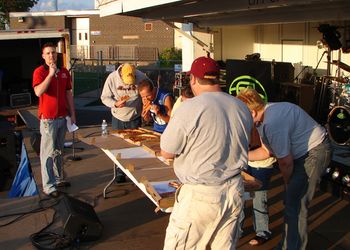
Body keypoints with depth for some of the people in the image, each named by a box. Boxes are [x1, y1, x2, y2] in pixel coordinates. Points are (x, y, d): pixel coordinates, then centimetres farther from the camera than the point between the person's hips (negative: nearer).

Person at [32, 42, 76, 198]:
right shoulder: (39, 72, -7)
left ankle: (58, 178, 27)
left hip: (62, 117, 6)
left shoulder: (64, 72, 9)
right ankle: (48, 186, 1)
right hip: (48, 118, -5)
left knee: (59, 150, 15)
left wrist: (72, 114, 11)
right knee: (48, 152, -3)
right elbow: (38, 92, -23)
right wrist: (51, 74, -23)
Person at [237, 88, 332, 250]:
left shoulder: (273, 124, -31)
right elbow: (267, 151, 11)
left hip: (314, 154, -10)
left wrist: (288, 182, -2)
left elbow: (286, 162, -20)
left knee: (295, 204, -9)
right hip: (302, 152, 10)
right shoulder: (264, 116, 0)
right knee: (291, 201, 16)